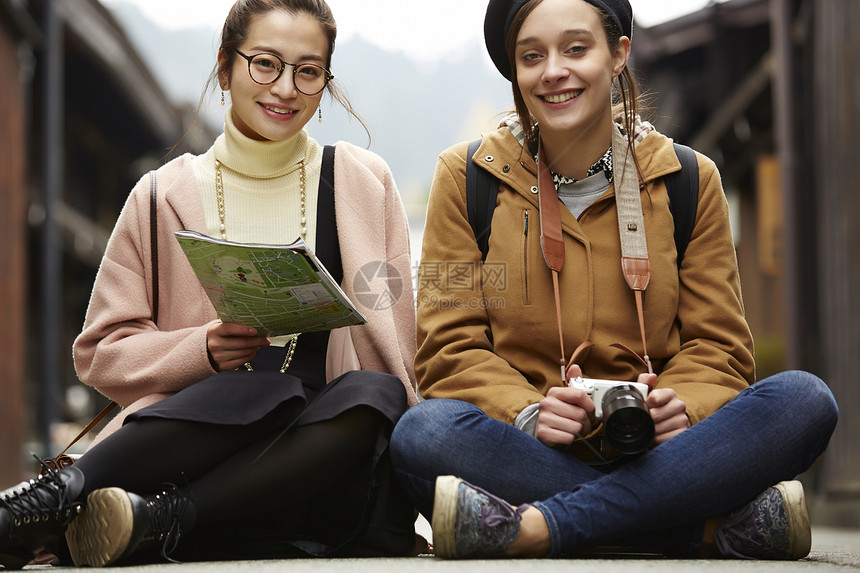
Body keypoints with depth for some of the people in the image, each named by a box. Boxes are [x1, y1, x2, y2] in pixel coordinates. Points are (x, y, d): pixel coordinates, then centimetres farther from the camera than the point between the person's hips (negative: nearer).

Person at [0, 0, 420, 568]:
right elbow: (103, 351, 9)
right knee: (261, 391, -35)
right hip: (197, 430, -1)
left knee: (373, 395, -33)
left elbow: (396, 344, 12)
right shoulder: (165, 196, 10)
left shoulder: (366, 184, 14)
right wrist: (203, 350, -10)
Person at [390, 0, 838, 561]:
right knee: (423, 434, -34)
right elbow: (450, 347, 0)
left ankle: (538, 526, -33)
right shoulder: (467, 177, 6)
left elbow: (718, 346, 8)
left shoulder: (687, 179, 10)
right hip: (525, 451, -1)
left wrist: (681, 406, -16)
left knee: (805, 400, -26)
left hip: (653, 453, 2)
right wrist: (527, 413, -21)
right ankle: (719, 525, -34)